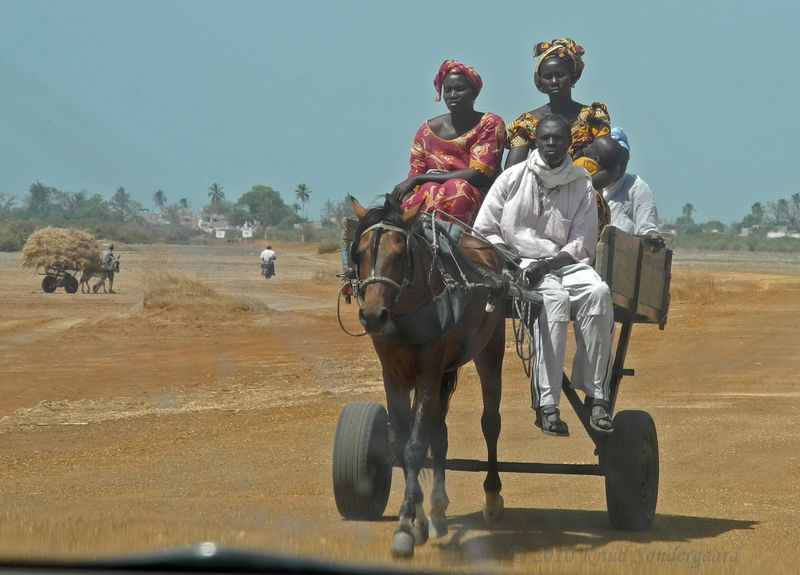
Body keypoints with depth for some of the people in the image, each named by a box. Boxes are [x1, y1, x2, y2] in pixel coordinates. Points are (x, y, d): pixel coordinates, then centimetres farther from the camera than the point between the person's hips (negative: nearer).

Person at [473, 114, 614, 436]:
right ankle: (546, 404, -41)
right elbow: (484, 231, 7)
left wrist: (547, 264, -15)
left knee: (598, 293, -31)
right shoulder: (512, 178, 7)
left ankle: (597, 394, -31)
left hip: (565, 262, 2)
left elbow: (583, 245, 3)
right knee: (554, 297, -35)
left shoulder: (582, 185, 8)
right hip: (518, 263, -2)